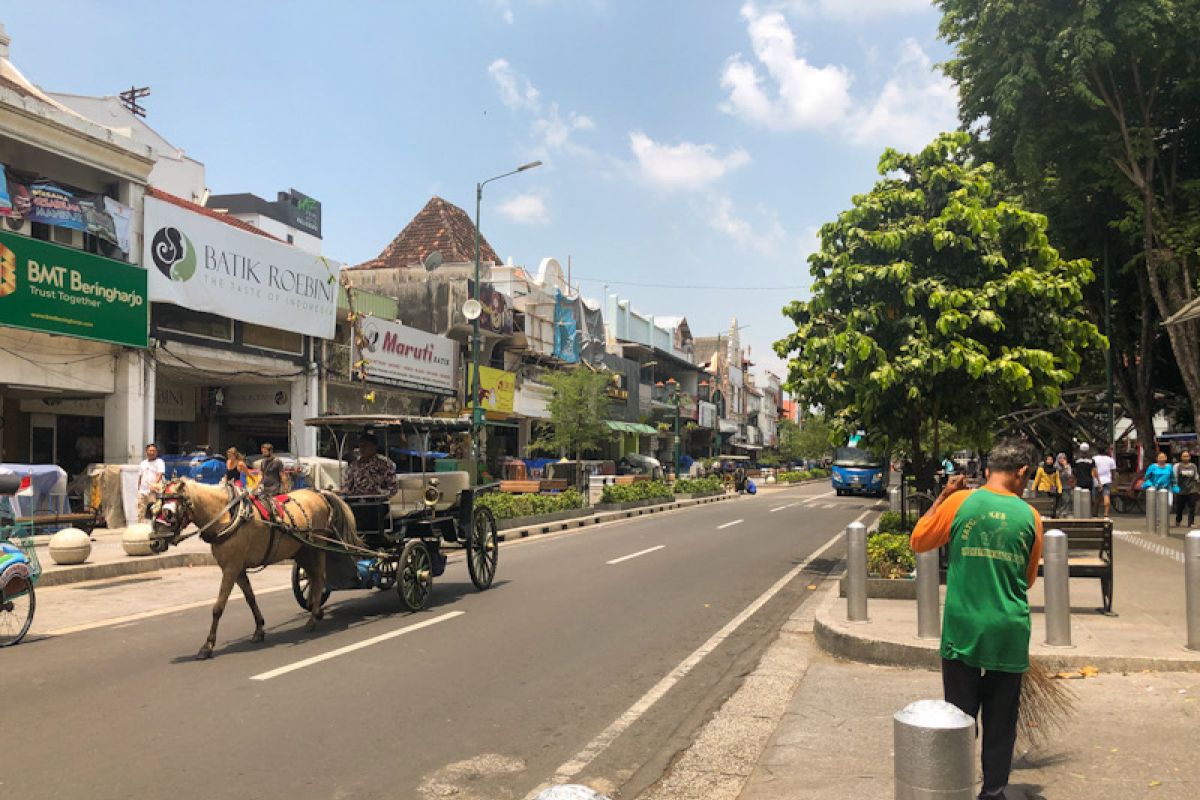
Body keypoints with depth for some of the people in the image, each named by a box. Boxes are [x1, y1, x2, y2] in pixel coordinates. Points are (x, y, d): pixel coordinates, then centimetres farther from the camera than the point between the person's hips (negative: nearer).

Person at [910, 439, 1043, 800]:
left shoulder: (959, 502, -6)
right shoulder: (1029, 516, 0)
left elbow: (918, 541, 7)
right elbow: (1028, 579, 12)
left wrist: (942, 497, 12)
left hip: (962, 632, -1)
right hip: (1009, 635, 1)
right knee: (1000, 723, 13)